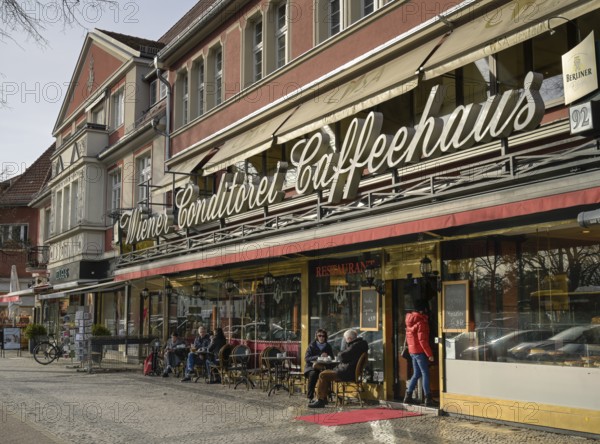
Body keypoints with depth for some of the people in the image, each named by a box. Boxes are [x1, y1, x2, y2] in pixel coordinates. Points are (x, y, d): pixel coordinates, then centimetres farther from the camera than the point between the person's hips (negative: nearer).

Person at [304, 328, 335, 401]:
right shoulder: (312, 345, 5)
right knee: (313, 374, -35)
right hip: (311, 367, -1)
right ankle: (310, 397, -27)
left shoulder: (328, 346, 12)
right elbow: (306, 358, -5)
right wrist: (319, 357, -16)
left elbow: (332, 359, 9)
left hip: (324, 367, 1)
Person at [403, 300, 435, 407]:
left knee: (416, 374, 16)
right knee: (425, 374, -4)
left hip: (412, 350, 9)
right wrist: (429, 354, -16)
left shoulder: (410, 321, 11)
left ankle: (408, 396, 17)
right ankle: (428, 399, -4)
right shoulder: (421, 322, -15)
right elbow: (422, 340, -19)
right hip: (420, 351, -9)